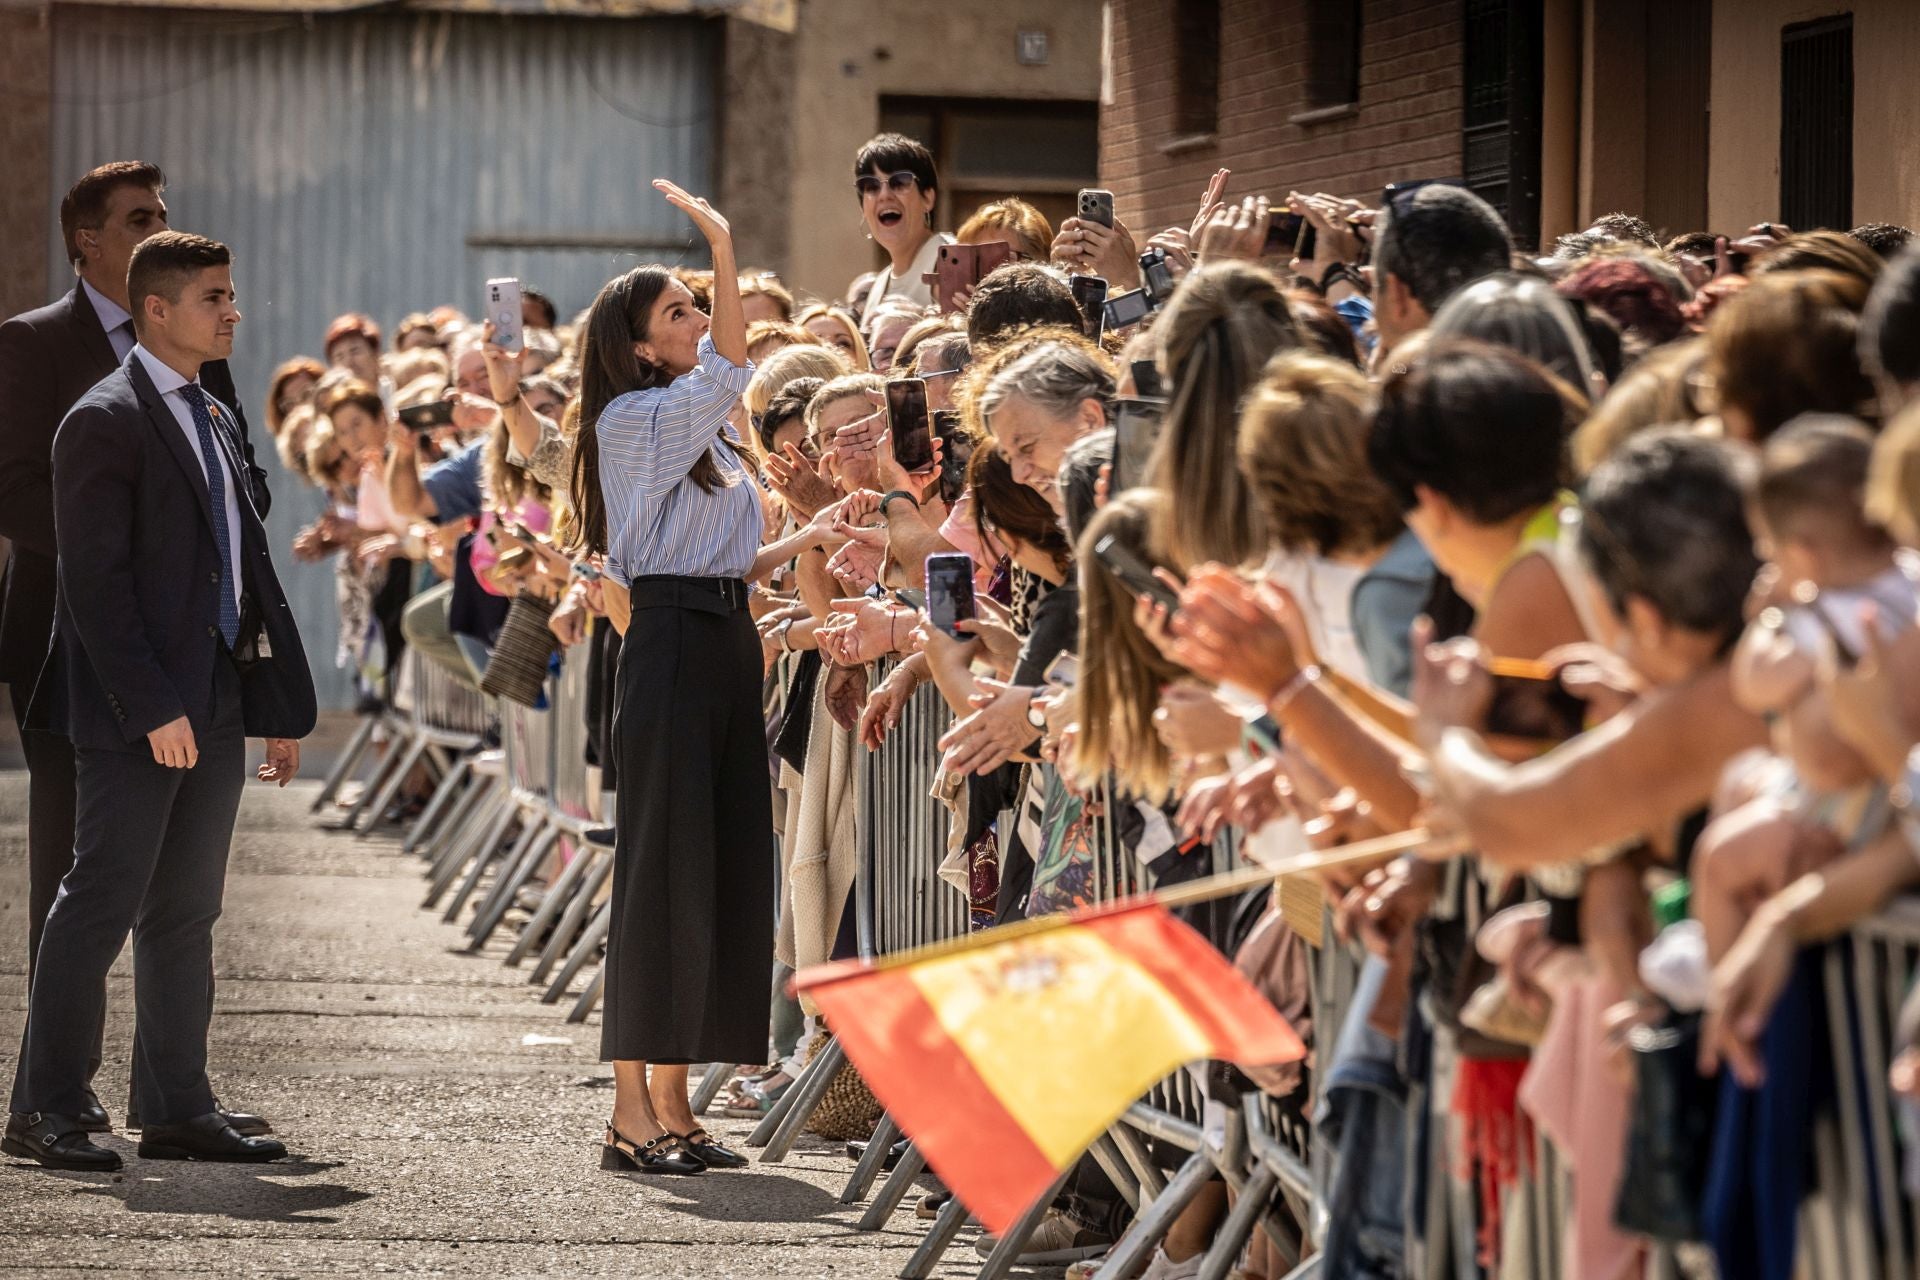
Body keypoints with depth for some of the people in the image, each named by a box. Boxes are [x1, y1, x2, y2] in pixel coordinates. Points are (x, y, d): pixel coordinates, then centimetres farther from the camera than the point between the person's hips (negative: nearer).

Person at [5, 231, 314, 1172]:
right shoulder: (104, 422, -9)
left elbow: (251, 568, 19)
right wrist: (152, 708, -21)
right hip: (133, 715, -8)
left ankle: (178, 1110, 16)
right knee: (101, 905, -6)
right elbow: (97, 582, -15)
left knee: (186, 914, 11)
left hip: (215, 708, 8)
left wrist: (280, 705, 14)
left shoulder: (215, 423, 18)